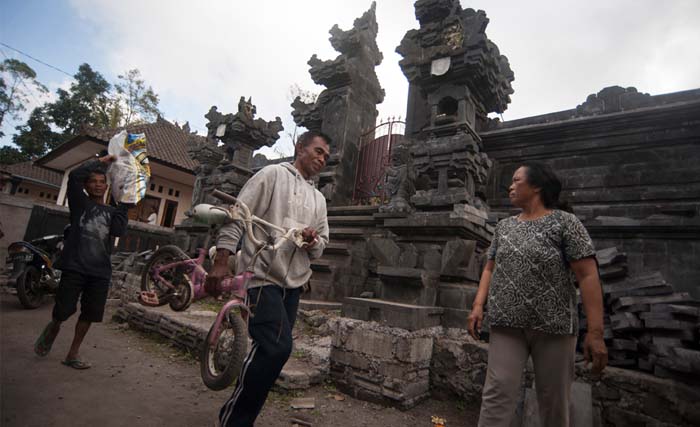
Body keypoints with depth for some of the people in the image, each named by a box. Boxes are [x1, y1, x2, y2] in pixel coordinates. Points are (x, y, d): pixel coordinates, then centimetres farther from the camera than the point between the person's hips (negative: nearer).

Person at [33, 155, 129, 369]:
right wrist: (101, 160, -4)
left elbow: (118, 231, -6)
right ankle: (52, 329, 35)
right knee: (63, 310, 0)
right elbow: (74, 176, -10)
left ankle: (73, 354, 22)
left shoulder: (112, 212, 14)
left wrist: (125, 206, -3)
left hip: (100, 271, 3)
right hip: (75, 266, -3)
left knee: (89, 314, 6)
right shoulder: (80, 202, 7)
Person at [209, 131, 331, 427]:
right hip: (262, 276, -7)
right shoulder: (273, 174, 0)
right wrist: (221, 262, -14)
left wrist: (313, 241, -6)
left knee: (272, 350, 10)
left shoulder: (318, 199, 18)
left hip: (293, 284, 7)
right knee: (278, 346, -18)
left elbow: (321, 246, 18)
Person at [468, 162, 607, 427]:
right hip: (507, 325, 3)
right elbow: (490, 269, 14)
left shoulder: (565, 223, -4)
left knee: (554, 400, 10)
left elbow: (588, 276, -9)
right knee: (497, 394, -3)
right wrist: (478, 305, -1)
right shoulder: (504, 227, 12)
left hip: (553, 327, -3)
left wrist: (595, 332, -16)